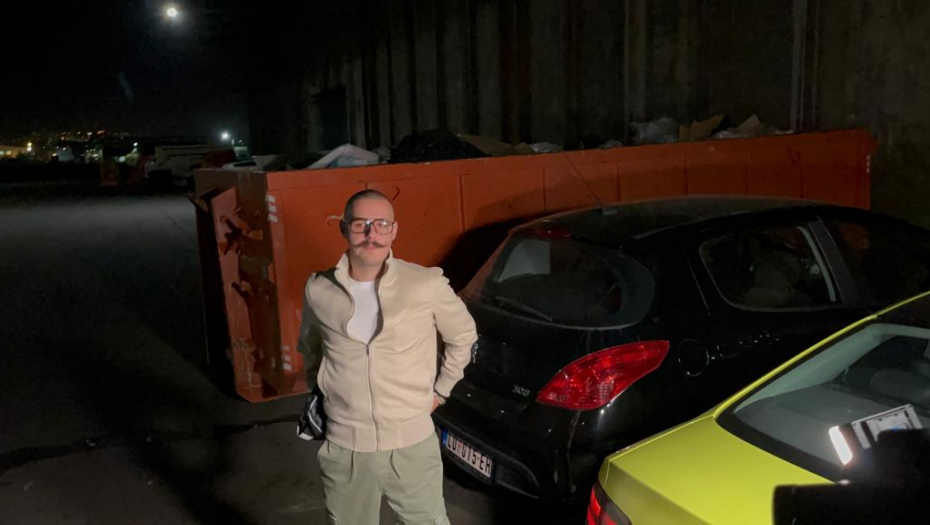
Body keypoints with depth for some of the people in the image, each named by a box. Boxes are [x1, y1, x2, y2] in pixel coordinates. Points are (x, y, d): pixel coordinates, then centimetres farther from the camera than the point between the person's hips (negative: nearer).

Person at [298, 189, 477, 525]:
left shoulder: (427, 285, -11)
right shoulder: (318, 291, -4)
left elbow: (464, 336, 7)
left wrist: (439, 391, 7)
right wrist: (319, 395, 11)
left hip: (412, 446, -1)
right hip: (343, 450, 2)